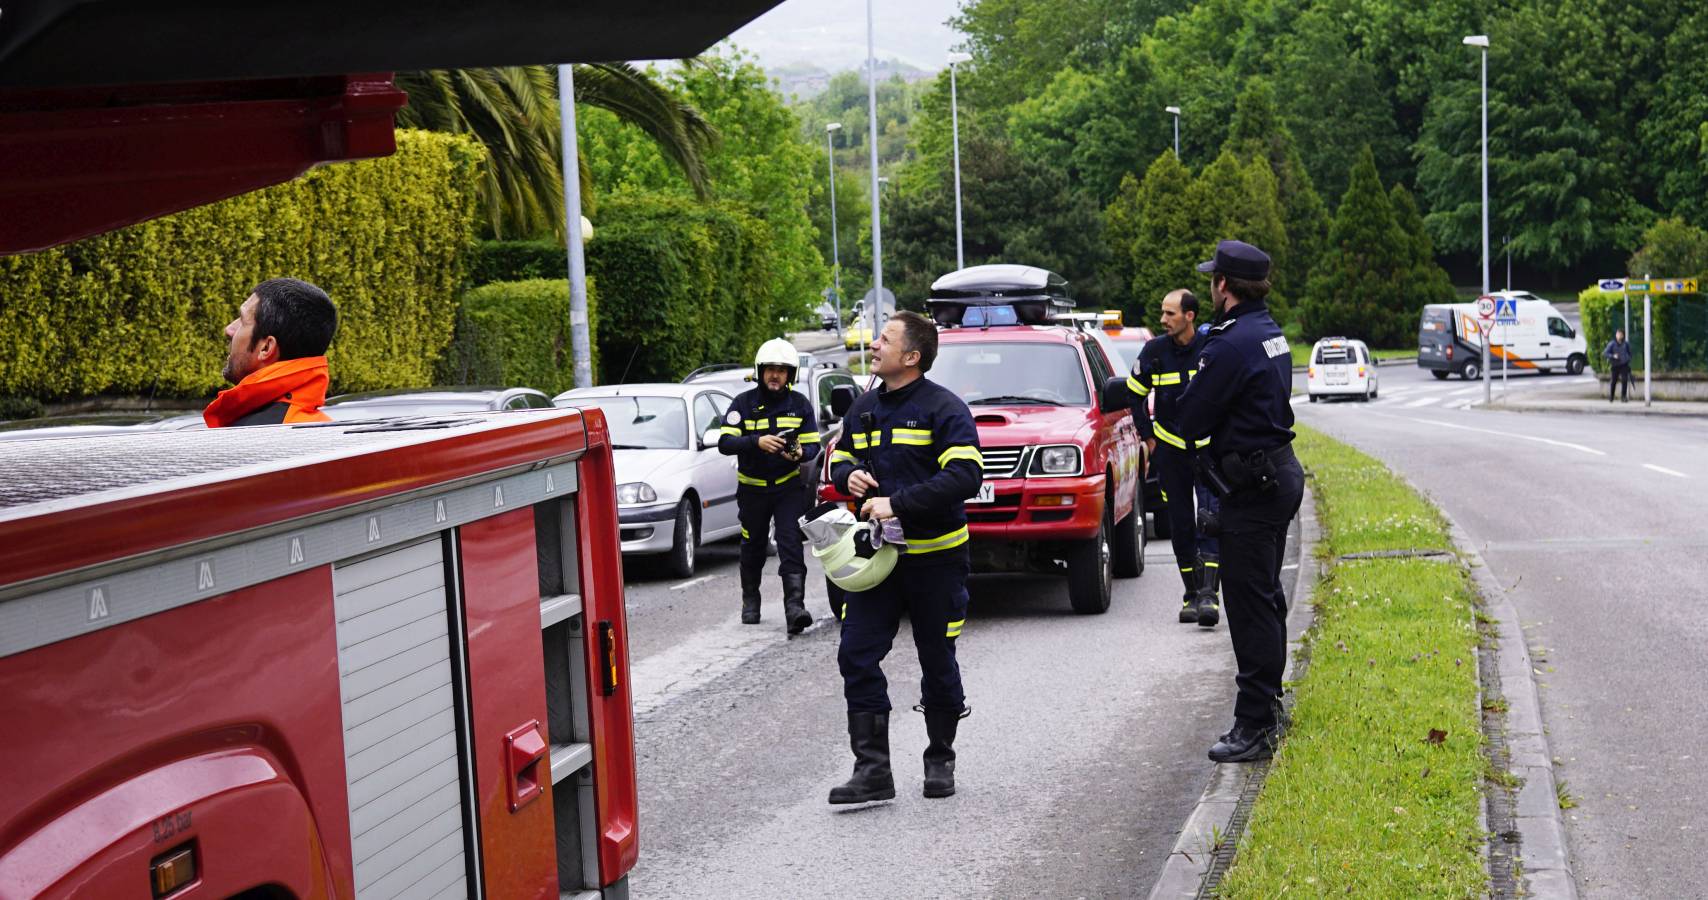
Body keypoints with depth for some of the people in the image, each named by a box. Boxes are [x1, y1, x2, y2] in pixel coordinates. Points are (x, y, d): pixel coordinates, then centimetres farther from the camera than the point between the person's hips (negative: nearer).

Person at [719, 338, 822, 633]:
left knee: (791, 544, -14)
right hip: (752, 488, 1)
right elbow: (724, 443, -14)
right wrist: (757, 442, -31)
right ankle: (750, 600, 33)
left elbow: (813, 445, 1)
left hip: (789, 486, -1)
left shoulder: (800, 404, 0)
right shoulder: (744, 403, -4)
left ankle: (795, 606, -22)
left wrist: (800, 453, -23)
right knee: (753, 548, 12)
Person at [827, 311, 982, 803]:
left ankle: (940, 761, 24)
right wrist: (849, 475, -2)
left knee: (938, 662, 8)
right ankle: (872, 770, -5)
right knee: (857, 656, -6)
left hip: (935, 556, -5)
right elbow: (840, 459, 24)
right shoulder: (864, 408, 10)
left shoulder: (943, 408, -10)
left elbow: (965, 475, -21)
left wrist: (897, 503, -25)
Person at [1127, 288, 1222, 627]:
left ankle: (1208, 595, -18)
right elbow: (1135, 394, 12)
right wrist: (1147, 437, 9)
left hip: (1209, 446, -3)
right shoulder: (1154, 351, -3)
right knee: (1180, 524, 6)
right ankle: (1191, 595, 14)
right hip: (1170, 448, 3)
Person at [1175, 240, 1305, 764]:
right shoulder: (1271, 333, 10)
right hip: (1281, 474, 10)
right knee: (1266, 597, 20)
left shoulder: (1232, 344, -22)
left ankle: (1255, 725, -4)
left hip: (1253, 489, -10)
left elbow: (1189, 422, -17)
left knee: (1250, 605, -7)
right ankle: (1267, 702, 33)